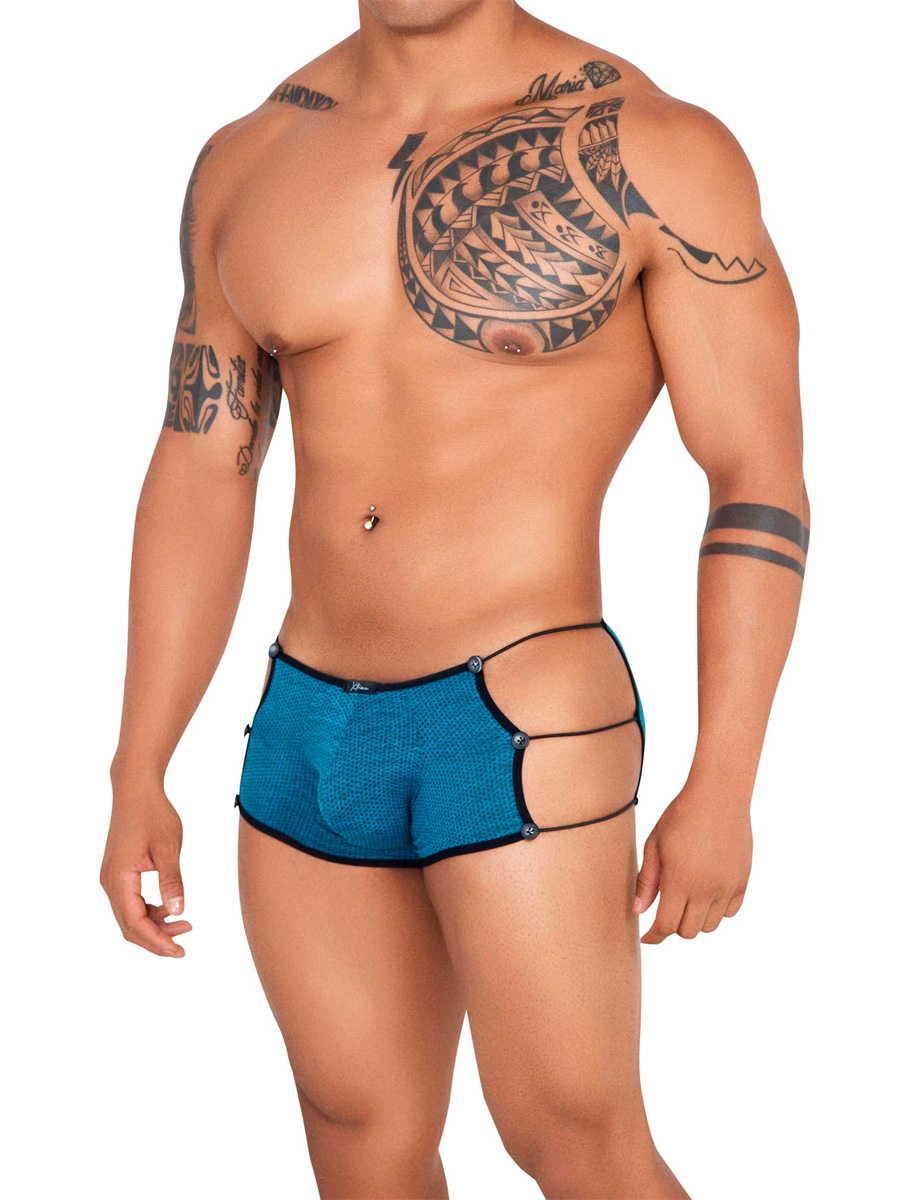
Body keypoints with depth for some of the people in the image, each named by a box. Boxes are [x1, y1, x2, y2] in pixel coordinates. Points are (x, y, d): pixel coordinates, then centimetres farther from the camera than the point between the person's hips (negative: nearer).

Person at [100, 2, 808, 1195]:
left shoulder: (656, 149, -8)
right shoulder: (248, 162, 6)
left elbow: (762, 479, -8)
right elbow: (199, 479, 9)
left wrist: (723, 784, -12)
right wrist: (138, 777, 7)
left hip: (529, 735, -5)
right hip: (307, 732, 5)